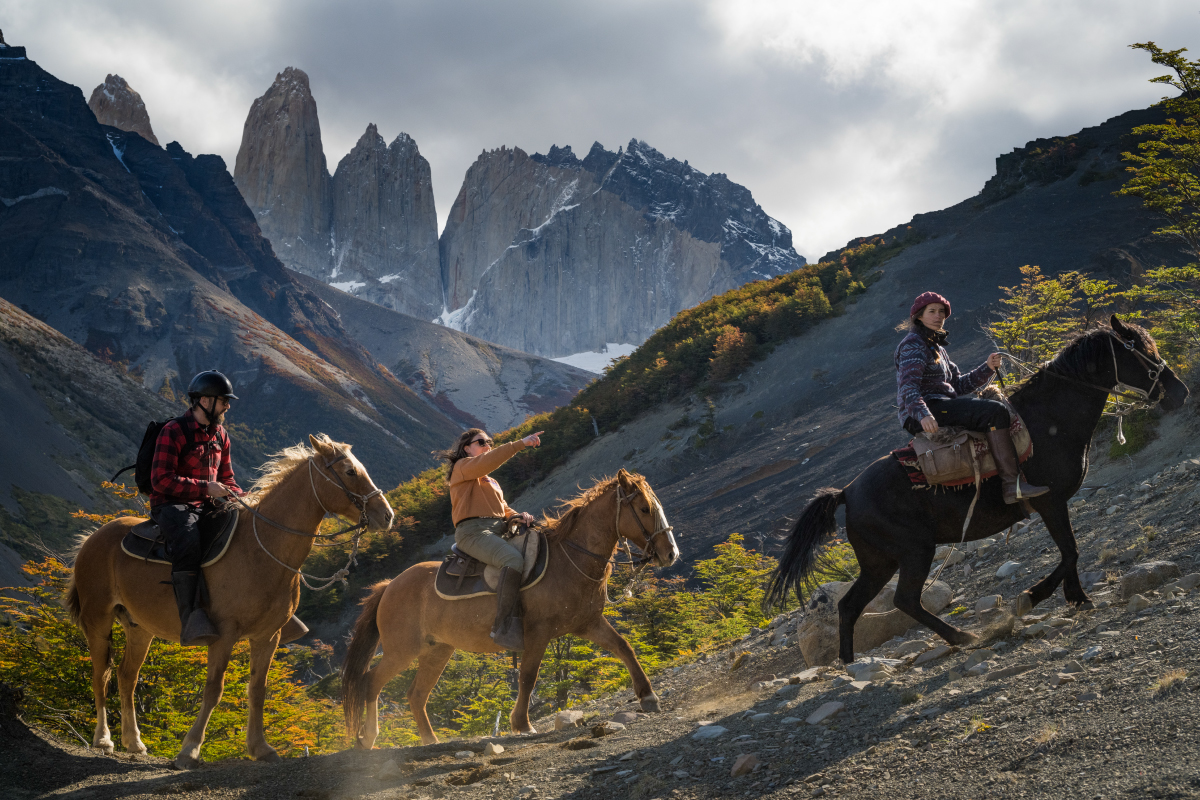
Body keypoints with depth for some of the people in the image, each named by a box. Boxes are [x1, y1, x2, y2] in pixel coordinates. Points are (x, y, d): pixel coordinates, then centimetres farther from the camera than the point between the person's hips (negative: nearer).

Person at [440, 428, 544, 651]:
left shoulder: (492, 482, 32)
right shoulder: (463, 467, 5)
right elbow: (486, 462, -15)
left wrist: (518, 516, 4)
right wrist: (521, 443, -19)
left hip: (498, 531, 9)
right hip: (473, 531, -9)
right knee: (514, 559, -34)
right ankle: (505, 628, -40)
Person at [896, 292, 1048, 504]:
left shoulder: (936, 348, 25)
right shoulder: (913, 345, -6)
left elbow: (959, 385, 21)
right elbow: (908, 386, -21)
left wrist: (987, 368, 8)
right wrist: (923, 414, -38)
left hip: (941, 408, 11)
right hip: (923, 412, -11)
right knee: (995, 411, -23)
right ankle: (1012, 484, -30)